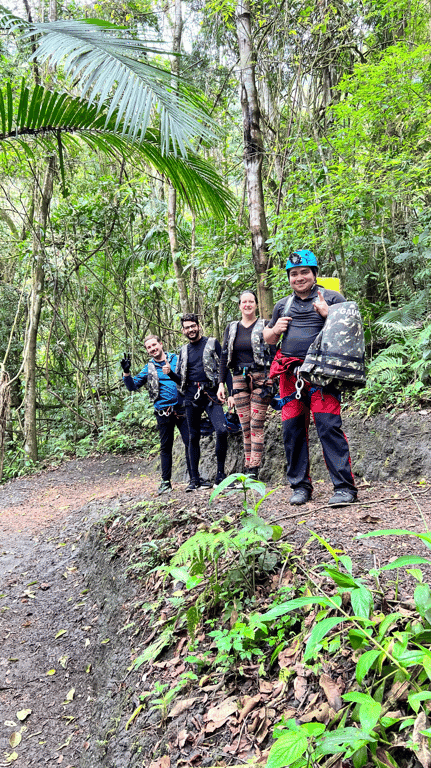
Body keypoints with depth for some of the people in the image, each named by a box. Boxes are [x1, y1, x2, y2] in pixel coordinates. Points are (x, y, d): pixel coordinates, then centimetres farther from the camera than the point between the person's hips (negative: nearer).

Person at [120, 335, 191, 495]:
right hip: (163, 412, 1)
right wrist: (126, 372, -6)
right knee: (165, 447, 8)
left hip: (181, 408, -1)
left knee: (190, 442, -5)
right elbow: (132, 386, 9)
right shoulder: (149, 368, 10)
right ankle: (166, 482, 17)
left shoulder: (177, 359, 8)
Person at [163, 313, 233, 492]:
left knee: (222, 430, -20)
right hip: (191, 396, 4)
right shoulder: (184, 350, 18)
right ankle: (195, 478, 14)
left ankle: (220, 475, -8)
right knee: (193, 437, 6)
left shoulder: (212, 343, 7)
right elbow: (179, 379, 20)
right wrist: (170, 373, -2)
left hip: (210, 393, -3)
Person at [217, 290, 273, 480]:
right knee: (245, 426, 3)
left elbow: (273, 353, 0)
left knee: (256, 425, -7)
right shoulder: (231, 328, 14)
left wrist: (272, 378, -12)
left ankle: (254, 470, -5)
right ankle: (247, 467, 8)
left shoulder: (264, 326, 4)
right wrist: (221, 383, 7)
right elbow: (224, 357, 13)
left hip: (260, 378, -3)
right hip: (239, 379, 4)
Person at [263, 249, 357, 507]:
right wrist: (275, 329, 6)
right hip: (291, 375, 5)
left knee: (329, 427, -13)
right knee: (292, 430, 3)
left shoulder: (332, 298, 8)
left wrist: (328, 314, -11)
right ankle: (300, 485, 16)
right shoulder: (282, 305, 21)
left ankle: (345, 487, -7)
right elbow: (268, 339, 29)